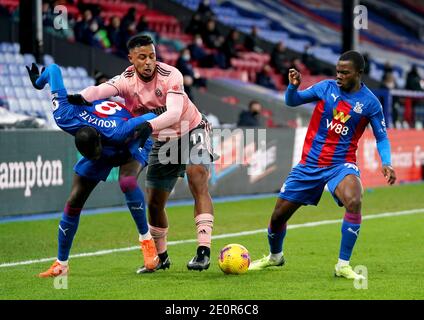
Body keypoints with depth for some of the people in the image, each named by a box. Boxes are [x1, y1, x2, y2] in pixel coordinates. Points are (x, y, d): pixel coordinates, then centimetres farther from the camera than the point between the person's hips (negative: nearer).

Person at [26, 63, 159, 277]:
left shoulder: (120, 131, -47)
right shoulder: (66, 119, -36)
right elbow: (53, 69, -26)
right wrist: (39, 82, -5)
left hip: (131, 144, -4)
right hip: (104, 146, 4)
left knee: (127, 182, -38)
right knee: (74, 203, -3)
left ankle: (146, 239, -19)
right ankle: (61, 264, 11)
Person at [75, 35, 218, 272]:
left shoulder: (170, 75, -25)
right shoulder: (126, 81, -18)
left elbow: (174, 112, -38)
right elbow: (100, 90, -37)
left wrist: (149, 126, -55)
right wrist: (78, 98, -59)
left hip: (192, 131, -4)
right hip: (163, 141, 4)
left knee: (198, 181, -27)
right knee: (154, 202, 6)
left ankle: (204, 252, -30)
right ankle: (161, 257, 27)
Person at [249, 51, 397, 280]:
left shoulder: (370, 102, -6)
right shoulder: (326, 87, -2)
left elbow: (381, 137, 3)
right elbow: (292, 101, 8)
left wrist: (386, 164, -14)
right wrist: (293, 87, -14)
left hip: (341, 164, -3)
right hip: (309, 164, 3)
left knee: (354, 202, -34)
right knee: (278, 216, 7)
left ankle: (343, 265, -22)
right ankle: (275, 257, 39)